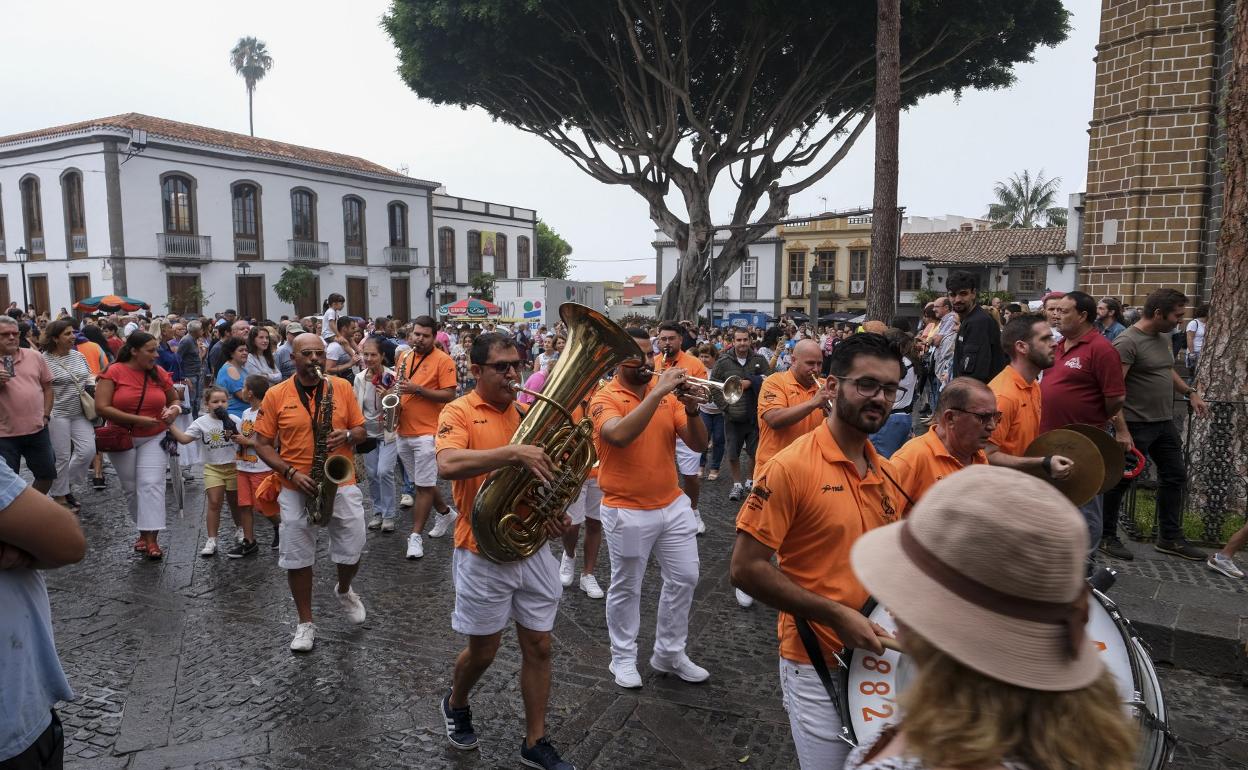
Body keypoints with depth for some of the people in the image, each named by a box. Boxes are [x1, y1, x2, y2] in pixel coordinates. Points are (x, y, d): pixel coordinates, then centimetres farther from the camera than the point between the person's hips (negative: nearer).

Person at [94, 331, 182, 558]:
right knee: (131, 489, 10)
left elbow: (174, 399, 14)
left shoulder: (159, 373, -2)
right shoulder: (114, 372, -10)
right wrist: (137, 420, -23)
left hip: (154, 438, 1)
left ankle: (151, 538, -12)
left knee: (151, 485, -11)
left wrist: (175, 410, -11)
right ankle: (144, 530, 27)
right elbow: (101, 407, -16)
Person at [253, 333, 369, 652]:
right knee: (297, 557, 6)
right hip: (296, 488, -1)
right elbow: (262, 443, -2)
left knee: (352, 550, 4)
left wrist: (347, 436, -17)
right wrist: (291, 473, -14)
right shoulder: (276, 395, -2)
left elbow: (360, 429, 6)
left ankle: (344, 591, 38)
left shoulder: (342, 387, 1)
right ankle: (306, 623, 23)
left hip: (342, 484, 1)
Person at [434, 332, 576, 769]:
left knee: (539, 646, 11)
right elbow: (448, 465, -30)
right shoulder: (459, 412, -10)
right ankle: (456, 704, 44)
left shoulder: (527, 413, 6)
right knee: (483, 649, 12)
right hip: (484, 553, -5)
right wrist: (514, 452, -36)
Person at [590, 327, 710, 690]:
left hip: (673, 504, 6)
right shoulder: (605, 398, -13)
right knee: (626, 588, 10)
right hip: (627, 511, -5)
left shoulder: (667, 394, 1)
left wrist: (691, 410, -20)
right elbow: (620, 435, -35)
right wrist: (658, 392, -33)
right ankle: (623, 657, 29)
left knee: (684, 578, 13)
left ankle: (669, 653, 30)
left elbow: (698, 444, -2)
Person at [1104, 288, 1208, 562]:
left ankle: (1170, 538, 26)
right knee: (1120, 481, 2)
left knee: (1175, 476, 15)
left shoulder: (1164, 337, 8)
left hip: (1165, 423, 9)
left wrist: (1190, 393, 14)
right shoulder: (1127, 342, -20)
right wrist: (1121, 429, -27)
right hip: (1136, 425, -9)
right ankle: (1105, 535, 17)